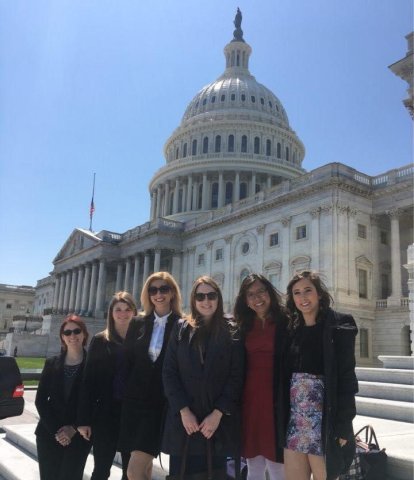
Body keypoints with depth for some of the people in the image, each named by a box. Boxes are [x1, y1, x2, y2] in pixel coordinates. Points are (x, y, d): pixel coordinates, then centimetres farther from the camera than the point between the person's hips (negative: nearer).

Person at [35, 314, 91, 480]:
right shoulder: (52, 363, 5)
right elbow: (40, 400, 3)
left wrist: (74, 429, -10)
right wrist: (55, 430, -7)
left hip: (79, 435, -3)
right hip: (49, 434, 3)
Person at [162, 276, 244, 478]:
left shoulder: (232, 332, 4)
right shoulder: (181, 329, 7)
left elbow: (236, 376, -1)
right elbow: (169, 372, 2)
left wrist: (217, 413, -9)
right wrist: (183, 410, -7)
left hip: (218, 421, -1)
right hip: (183, 419, 1)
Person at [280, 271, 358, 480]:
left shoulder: (338, 327, -6)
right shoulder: (292, 330, 10)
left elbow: (346, 376, -10)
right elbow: (285, 377, 10)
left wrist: (343, 425, -14)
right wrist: (283, 418, 7)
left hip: (325, 421, -5)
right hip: (294, 420, 5)